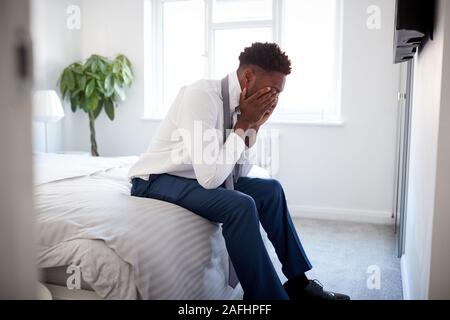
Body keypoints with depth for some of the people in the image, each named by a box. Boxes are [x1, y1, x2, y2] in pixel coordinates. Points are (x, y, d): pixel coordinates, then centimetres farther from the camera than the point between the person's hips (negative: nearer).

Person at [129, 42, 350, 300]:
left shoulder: (241, 103, -2)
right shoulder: (202, 95, -26)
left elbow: (237, 174, 3)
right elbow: (210, 178, -32)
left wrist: (253, 127, -9)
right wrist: (242, 125, -23)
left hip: (200, 177, 8)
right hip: (156, 181, -8)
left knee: (269, 189, 3)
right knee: (240, 205, -29)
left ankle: (297, 281, 12)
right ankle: (267, 295, -10)